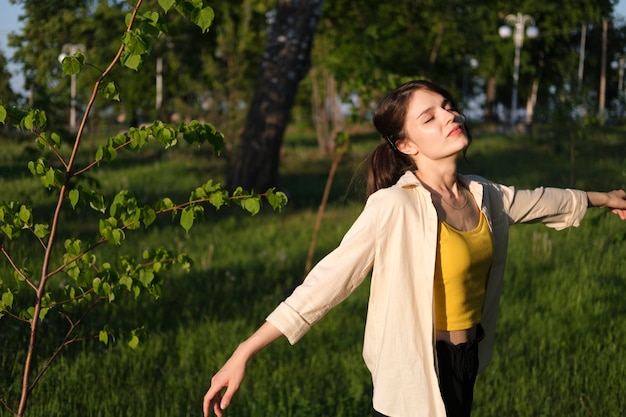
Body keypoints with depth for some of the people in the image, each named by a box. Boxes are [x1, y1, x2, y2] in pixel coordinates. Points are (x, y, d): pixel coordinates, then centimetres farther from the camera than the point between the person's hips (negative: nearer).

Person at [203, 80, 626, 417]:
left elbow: (541, 201, 22)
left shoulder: (482, 196, 2)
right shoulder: (394, 207, -19)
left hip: (466, 365, 7)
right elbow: (326, 282, -22)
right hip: (416, 377, -7)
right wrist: (243, 354, -26)